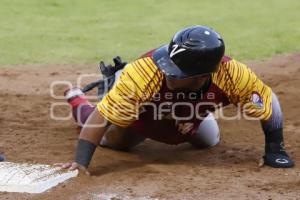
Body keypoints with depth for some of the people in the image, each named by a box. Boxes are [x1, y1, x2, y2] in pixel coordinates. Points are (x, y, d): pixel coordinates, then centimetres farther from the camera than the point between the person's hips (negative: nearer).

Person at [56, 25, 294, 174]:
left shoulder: (232, 75, -42)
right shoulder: (143, 73, -50)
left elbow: (268, 100, -24)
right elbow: (101, 118, -46)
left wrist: (275, 150, -20)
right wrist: (81, 162, -53)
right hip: (139, 120, -3)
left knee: (209, 139, 30)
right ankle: (77, 98, 46)